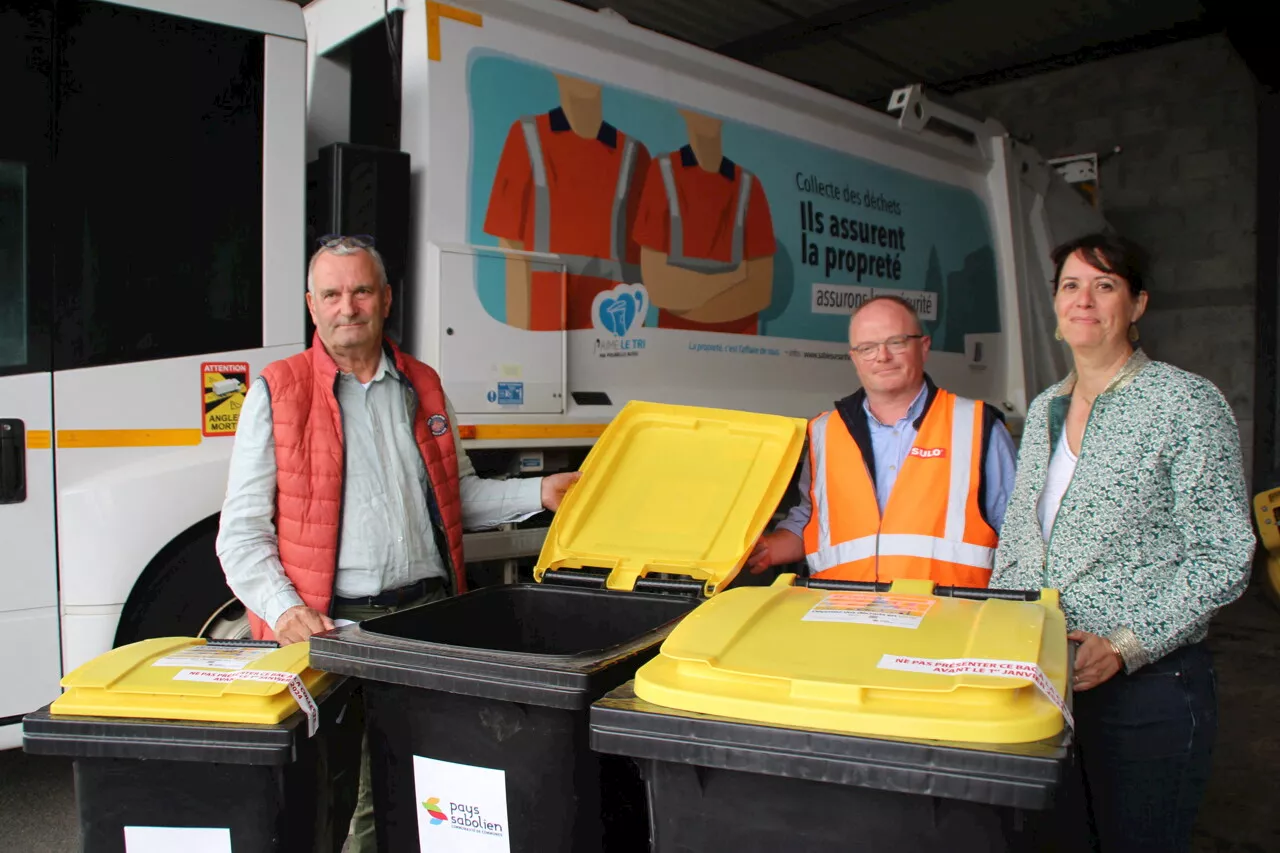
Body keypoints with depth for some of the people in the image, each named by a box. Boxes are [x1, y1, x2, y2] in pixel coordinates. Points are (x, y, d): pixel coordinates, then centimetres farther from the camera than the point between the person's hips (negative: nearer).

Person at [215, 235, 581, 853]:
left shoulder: (422, 386, 15)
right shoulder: (278, 392, 2)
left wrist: (538, 493, 7)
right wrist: (284, 609, -16)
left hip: (428, 614, 3)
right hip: (328, 625, -3)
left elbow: (459, 494, 22)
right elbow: (242, 530, -1)